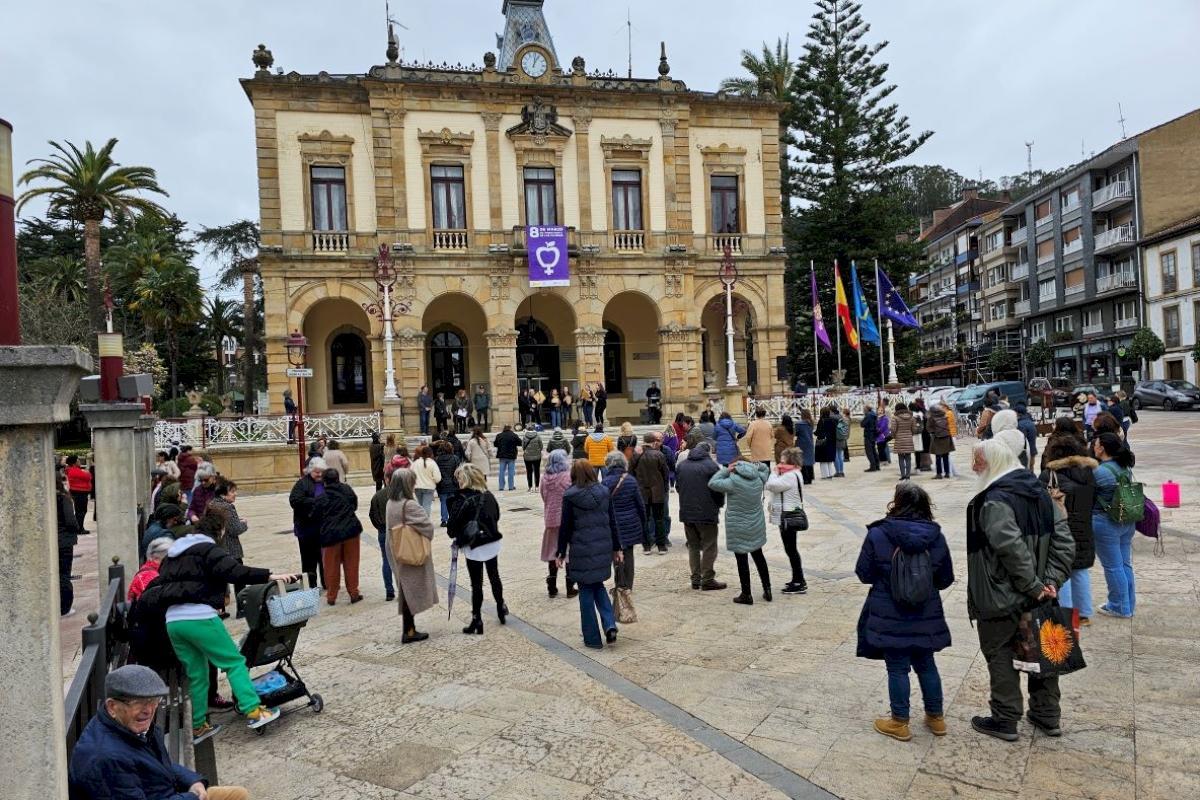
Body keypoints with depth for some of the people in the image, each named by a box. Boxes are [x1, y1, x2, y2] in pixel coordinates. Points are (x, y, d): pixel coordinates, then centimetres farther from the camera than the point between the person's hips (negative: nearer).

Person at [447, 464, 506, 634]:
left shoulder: (461, 501, -18)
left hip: (473, 547, -5)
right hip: (492, 543, 5)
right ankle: (501, 608, 36)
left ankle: (477, 620, 12)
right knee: (494, 577, 22)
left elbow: (453, 526, -15)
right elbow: (496, 516, 10)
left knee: (476, 584, 4)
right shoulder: (488, 496, -2)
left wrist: (456, 537, 6)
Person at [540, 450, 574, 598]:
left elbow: (544, 498, 6)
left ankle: (552, 588, 19)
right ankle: (570, 588, 12)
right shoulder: (568, 477, -15)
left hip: (551, 520, 4)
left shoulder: (545, 479, -1)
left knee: (552, 553, 13)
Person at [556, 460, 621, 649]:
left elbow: (565, 527, -7)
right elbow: (611, 522, 7)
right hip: (603, 547, 4)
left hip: (581, 550, -4)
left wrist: (561, 552, 1)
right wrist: (616, 548, 14)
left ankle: (593, 639, 13)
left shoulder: (570, 497, -9)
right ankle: (610, 625, 4)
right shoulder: (603, 493, 2)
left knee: (586, 591, 8)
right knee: (598, 586, 22)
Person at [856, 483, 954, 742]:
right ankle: (936, 717, 33)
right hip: (926, 616, 4)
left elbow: (864, 574, -8)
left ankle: (899, 723, 21)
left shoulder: (877, 534, -17)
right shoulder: (935, 535, -6)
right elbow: (946, 579, 4)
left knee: (897, 669, 9)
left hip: (890, 617, -4)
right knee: (926, 665, 20)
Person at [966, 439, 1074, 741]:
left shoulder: (994, 501, -22)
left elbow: (1013, 549, -30)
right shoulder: (1039, 491, 4)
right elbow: (1065, 541, 1)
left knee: (1000, 655, 8)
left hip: (1001, 599, -8)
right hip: (1038, 598, 8)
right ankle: (1047, 715, 32)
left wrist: (1034, 586, -20)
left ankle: (1005, 720, 19)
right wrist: (1051, 581, -4)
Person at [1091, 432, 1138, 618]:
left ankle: (1120, 607, 14)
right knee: (1125, 564, 17)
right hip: (1127, 522, 8)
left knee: (1113, 567, 4)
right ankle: (1129, 604, 28)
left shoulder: (1100, 471, -21)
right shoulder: (1125, 468, 5)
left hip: (1106, 524, -8)